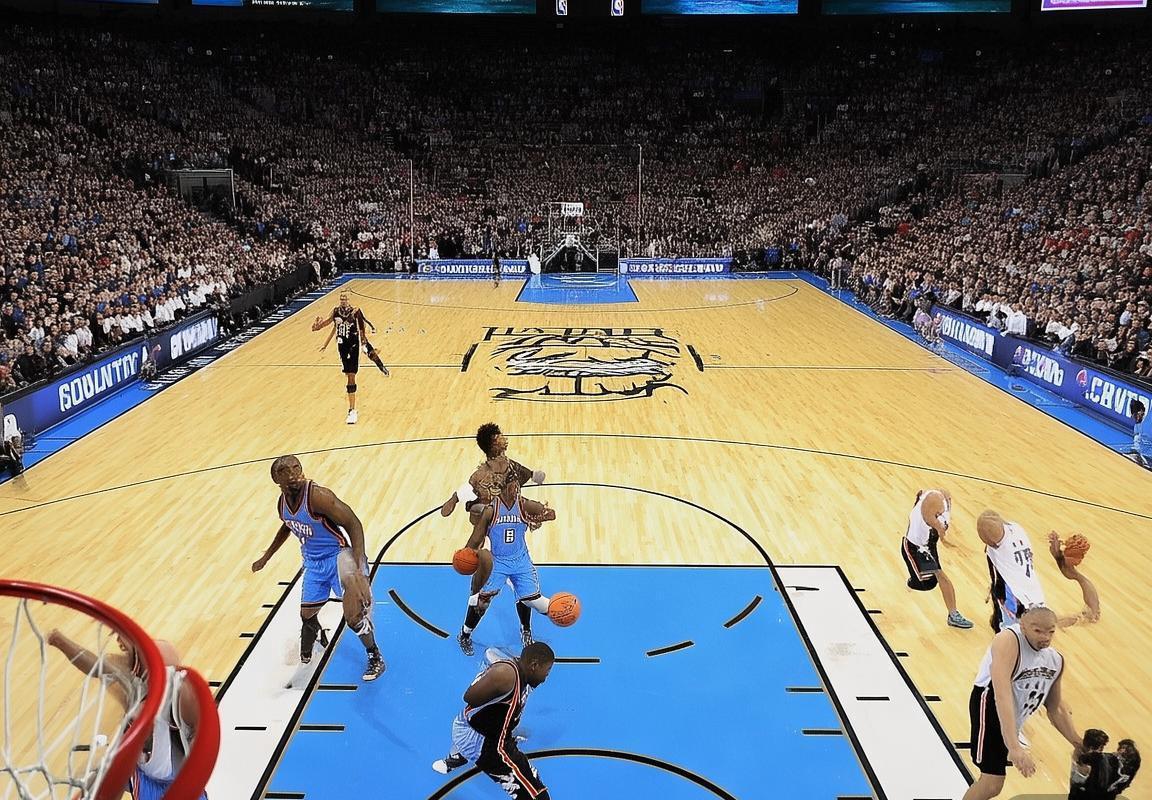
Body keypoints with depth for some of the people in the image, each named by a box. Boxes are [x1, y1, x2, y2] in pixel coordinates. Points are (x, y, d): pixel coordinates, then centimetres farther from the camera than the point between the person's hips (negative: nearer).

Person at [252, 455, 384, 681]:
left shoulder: (318, 496, -27)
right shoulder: (282, 503, -3)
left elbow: (354, 525, -30)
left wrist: (359, 570, -39)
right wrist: (266, 557, 30)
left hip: (337, 554, -7)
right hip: (313, 561, 8)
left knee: (353, 616, -30)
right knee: (306, 614, 18)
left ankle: (375, 658, -8)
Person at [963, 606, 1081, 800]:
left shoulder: (1056, 660, 2)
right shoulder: (1008, 641, -25)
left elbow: (1056, 710, 18)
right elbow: (1002, 696, -36)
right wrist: (1015, 747, -44)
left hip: (1014, 718, 9)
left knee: (992, 778, 18)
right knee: (993, 783, -17)